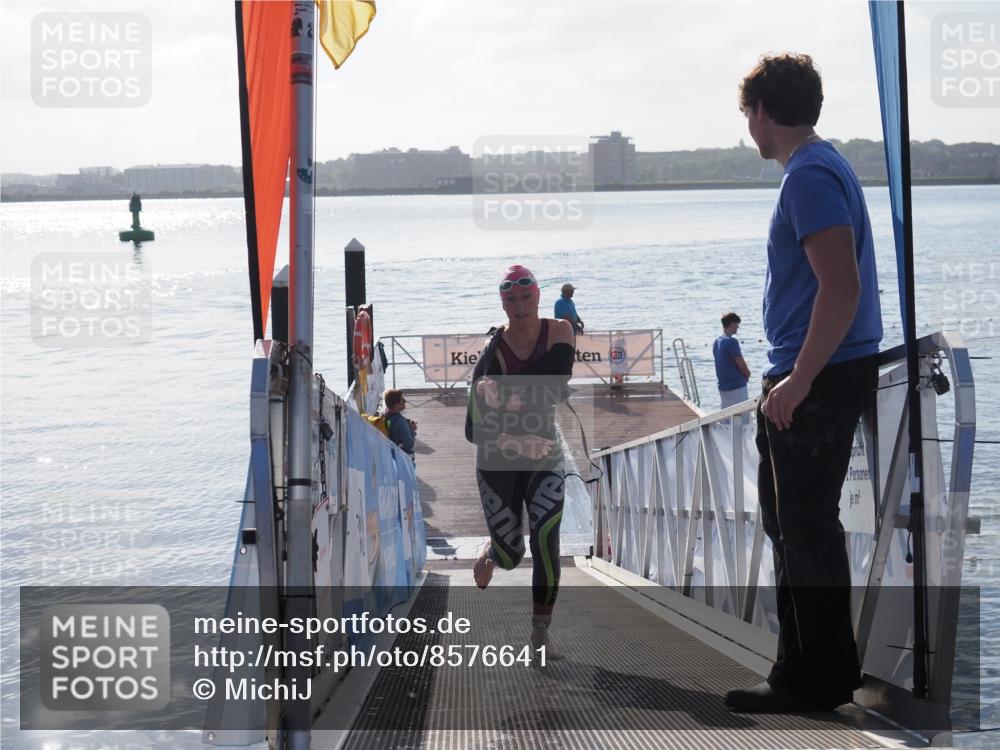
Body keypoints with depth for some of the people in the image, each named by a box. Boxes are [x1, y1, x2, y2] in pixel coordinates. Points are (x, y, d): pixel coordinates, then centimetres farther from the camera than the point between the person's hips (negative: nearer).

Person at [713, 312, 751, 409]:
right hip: (737, 386, -8)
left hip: (723, 386, 8)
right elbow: (741, 365, -14)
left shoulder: (716, 342, 11)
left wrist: (744, 372, 9)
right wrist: (747, 375, 7)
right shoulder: (731, 341, -15)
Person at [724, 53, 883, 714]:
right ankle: (811, 668, 25)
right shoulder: (824, 166, 16)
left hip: (818, 382, -11)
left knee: (806, 531, -5)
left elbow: (841, 287, -25)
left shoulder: (809, 176, -16)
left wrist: (798, 381, -23)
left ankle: (817, 679, 3)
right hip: (817, 379, 11)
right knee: (794, 524, 17)